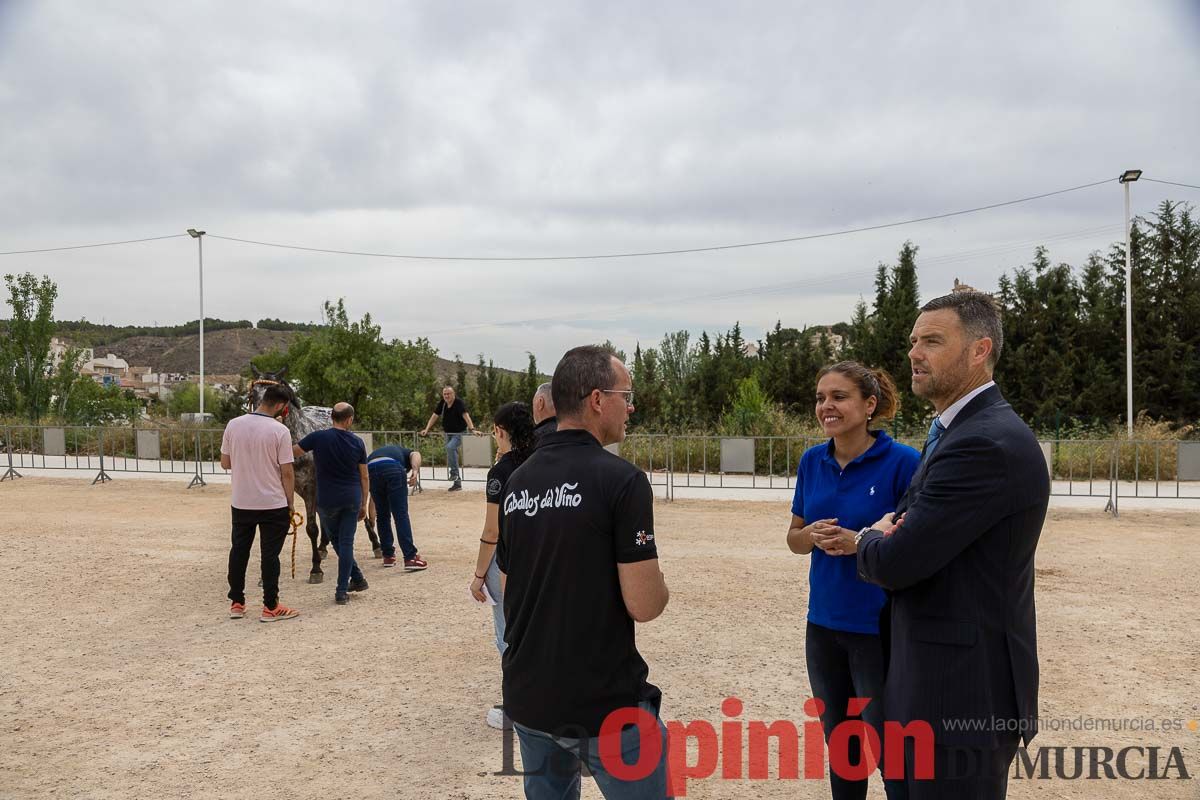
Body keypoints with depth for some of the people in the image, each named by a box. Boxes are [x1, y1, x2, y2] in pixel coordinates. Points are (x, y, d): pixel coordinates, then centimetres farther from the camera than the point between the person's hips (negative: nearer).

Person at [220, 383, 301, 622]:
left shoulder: (233, 425, -2)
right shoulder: (279, 430, -15)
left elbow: (224, 463, 6)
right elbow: (287, 472, -12)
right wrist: (291, 502, -1)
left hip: (240, 503, 4)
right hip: (273, 504, -4)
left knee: (239, 551, 16)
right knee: (269, 555, 3)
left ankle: (236, 603, 24)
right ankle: (270, 607, 8)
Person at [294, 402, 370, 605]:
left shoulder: (318, 437, -10)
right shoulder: (357, 442, -2)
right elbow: (365, 477, 3)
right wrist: (364, 504, 12)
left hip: (327, 500, -1)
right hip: (352, 499, 1)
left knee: (336, 541, 19)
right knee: (346, 543, 5)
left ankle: (357, 578, 23)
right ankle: (342, 592, 6)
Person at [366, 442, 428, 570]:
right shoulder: (406, 453, 37)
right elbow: (416, 455, 6)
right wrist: (415, 471, -12)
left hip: (371, 469, 3)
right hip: (393, 469, -3)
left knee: (382, 516, 20)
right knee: (401, 515, 1)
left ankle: (388, 556, 26)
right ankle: (410, 558, -2)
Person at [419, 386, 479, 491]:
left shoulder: (459, 403, -18)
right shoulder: (442, 403, 0)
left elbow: (466, 416, -30)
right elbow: (435, 416, 4)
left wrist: (472, 429, -43)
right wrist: (426, 429, -4)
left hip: (458, 433, -7)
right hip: (448, 433, 7)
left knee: (450, 447, -32)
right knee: (451, 455, 9)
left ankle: (454, 473, -20)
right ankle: (457, 483, 18)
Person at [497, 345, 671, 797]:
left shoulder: (517, 481, 5)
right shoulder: (620, 479, -17)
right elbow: (644, 605, -18)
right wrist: (659, 586, 2)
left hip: (529, 697, 7)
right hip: (606, 703, -6)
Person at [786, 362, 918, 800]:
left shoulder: (902, 461, -13)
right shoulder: (812, 461, 2)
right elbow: (794, 538, 9)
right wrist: (814, 535, -14)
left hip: (880, 629, -5)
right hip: (823, 624, 5)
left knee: (890, 749, 7)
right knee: (838, 742, 19)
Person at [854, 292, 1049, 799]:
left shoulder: (986, 444, -23)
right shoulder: (959, 430, 11)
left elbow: (894, 562, -24)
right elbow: (918, 535, 17)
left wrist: (868, 539, -1)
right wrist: (886, 537, -5)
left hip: (963, 689, -10)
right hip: (952, 678, 10)